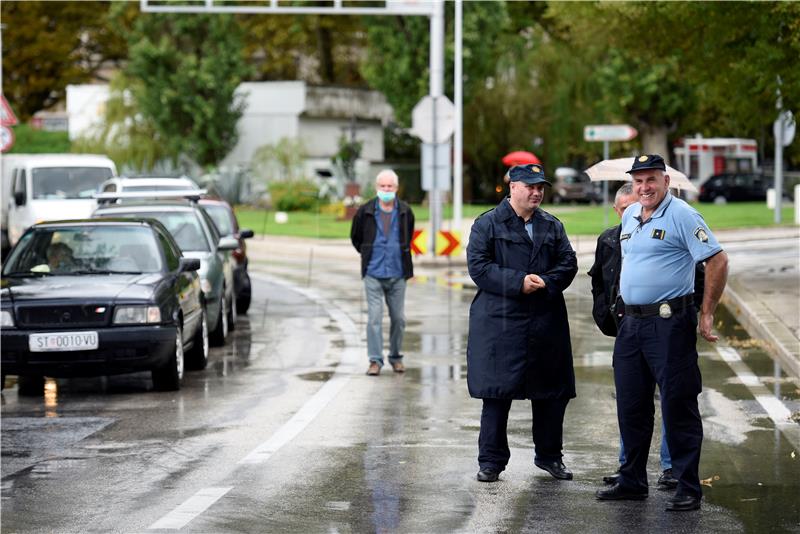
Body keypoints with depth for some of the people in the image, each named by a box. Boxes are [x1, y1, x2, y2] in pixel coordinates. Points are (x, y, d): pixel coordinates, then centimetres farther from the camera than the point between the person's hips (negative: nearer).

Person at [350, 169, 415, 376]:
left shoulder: (405, 212, 2)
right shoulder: (365, 212, -3)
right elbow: (356, 237, 13)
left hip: (397, 274, 2)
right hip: (373, 274, -2)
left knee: (398, 318, 7)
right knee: (374, 318, -7)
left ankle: (396, 357, 21)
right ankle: (375, 360, -3)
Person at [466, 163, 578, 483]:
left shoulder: (552, 226, 14)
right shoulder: (488, 224, 0)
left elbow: (568, 263, 9)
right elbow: (477, 265, -9)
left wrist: (547, 283, -12)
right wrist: (518, 283, -17)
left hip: (546, 322, 4)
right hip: (499, 321, -4)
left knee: (552, 392, 8)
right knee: (496, 392, -2)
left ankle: (549, 455, 23)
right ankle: (491, 461, 8)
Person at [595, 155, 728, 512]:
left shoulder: (681, 215, -11)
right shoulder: (629, 217, 13)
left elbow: (717, 261, -14)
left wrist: (706, 314, -12)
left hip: (670, 322, -8)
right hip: (631, 322, 8)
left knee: (678, 405, -4)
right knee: (630, 405, 12)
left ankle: (688, 488, 2)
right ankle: (632, 482, 22)